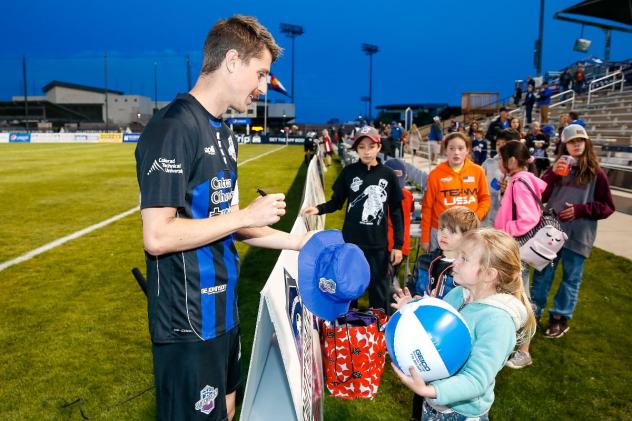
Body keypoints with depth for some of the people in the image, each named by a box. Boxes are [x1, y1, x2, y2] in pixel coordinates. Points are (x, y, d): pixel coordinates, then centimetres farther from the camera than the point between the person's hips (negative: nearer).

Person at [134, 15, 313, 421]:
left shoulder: (223, 133, 9)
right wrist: (247, 215, -19)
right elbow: (157, 237, -25)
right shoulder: (174, 128, -20)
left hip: (222, 308, 9)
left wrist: (299, 242, 9)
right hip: (190, 321, -9)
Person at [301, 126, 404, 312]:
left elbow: (396, 211, 2)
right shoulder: (349, 172, -3)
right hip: (350, 242, 0)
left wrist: (398, 244, 1)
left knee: (379, 289, 11)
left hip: (378, 244, 0)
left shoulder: (388, 175, -3)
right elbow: (336, 202, 4)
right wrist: (318, 209, -17)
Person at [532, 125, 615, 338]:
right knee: (542, 273, 11)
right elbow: (540, 196, -2)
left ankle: (560, 318, 23)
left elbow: (607, 207, -1)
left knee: (571, 278, 10)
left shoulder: (596, 173, -3)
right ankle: (533, 311, 24)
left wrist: (580, 209, -15)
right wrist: (552, 174, -14)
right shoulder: (557, 168, 5)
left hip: (578, 235, -2)